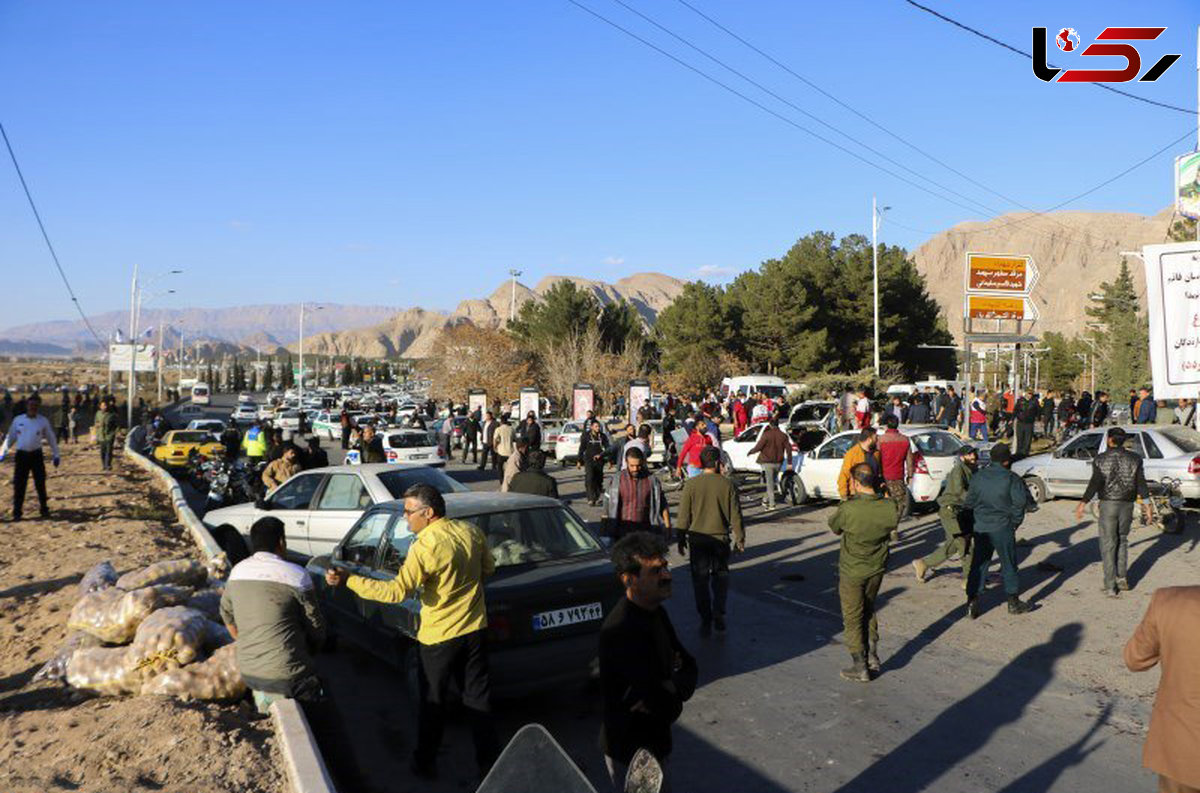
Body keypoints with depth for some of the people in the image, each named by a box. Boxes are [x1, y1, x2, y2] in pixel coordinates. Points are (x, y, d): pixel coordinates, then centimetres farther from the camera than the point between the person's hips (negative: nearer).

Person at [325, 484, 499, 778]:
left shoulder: (425, 547, -23)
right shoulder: (471, 532, -3)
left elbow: (397, 591, -26)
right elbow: (488, 568, 11)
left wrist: (348, 580, -24)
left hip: (440, 637, -5)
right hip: (475, 630, 6)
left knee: (433, 702, 13)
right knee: (478, 698, 16)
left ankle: (425, 763, 29)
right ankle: (489, 760, 25)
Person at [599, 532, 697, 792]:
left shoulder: (656, 612, -1)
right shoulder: (623, 631, -32)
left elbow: (689, 665, 5)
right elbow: (668, 710, -31)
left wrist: (673, 687, -15)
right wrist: (675, 697, -11)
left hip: (653, 741, 9)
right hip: (630, 753, -9)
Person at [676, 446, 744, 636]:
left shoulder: (691, 484, -7)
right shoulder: (727, 485, -7)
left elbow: (684, 515, -4)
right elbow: (735, 515, -2)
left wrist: (681, 538, 7)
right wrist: (740, 538, 9)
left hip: (697, 538, 0)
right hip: (720, 537, 0)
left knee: (700, 580, 9)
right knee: (720, 576, 18)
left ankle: (706, 621, 12)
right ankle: (719, 613, 5)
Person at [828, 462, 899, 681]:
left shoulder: (848, 509, -27)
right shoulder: (889, 507, -14)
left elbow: (834, 527, -8)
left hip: (852, 571, -5)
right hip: (877, 568, 5)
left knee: (853, 618, 11)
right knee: (868, 610, 27)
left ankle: (860, 667, 18)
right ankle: (872, 656, 27)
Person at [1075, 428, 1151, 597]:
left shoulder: (1100, 459, -5)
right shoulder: (1134, 459, 3)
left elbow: (1095, 483, -12)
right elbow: (1141, 483, -1)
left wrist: (1083, 503, -9)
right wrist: (1146, 503, 3)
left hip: (1108, 504, -3)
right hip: (1127, 504, 3)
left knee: (1108, 544, 2)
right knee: (1122, 540, 22)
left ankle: (1111, 586, 0)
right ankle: (1121, 577, 19)